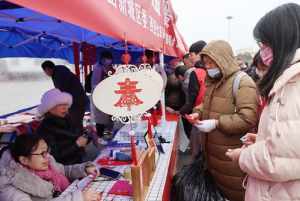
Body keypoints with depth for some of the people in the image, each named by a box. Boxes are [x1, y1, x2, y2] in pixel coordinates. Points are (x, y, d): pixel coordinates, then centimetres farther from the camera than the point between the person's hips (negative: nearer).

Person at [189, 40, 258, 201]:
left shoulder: (242, 82, -16)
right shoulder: (212, 81, 11)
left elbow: (247, 118, -25)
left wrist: (216, 123, -25)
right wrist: (199, 113, 4)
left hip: (232, 153, -8)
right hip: (212, 149, 8)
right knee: (215, 184, 21)